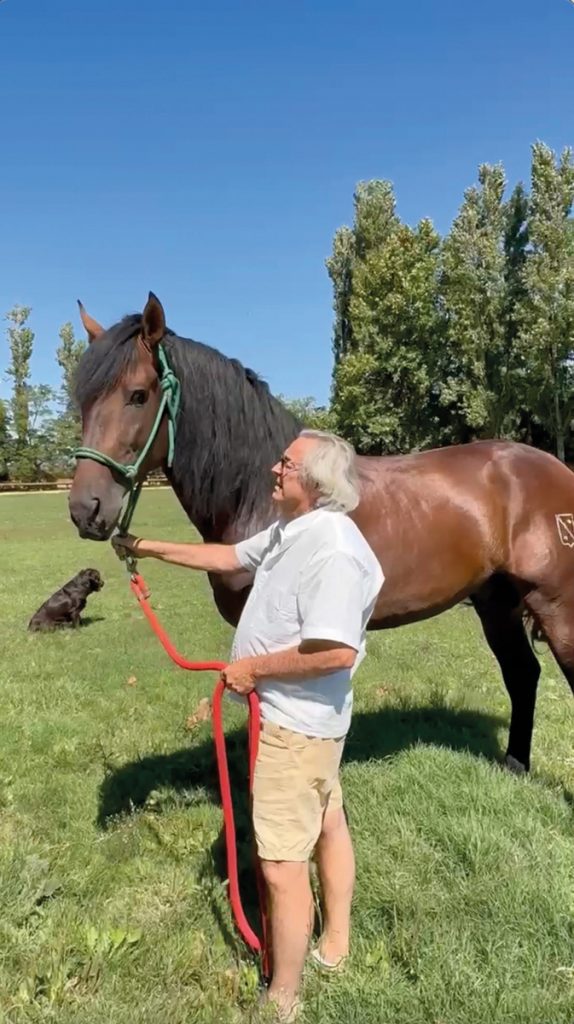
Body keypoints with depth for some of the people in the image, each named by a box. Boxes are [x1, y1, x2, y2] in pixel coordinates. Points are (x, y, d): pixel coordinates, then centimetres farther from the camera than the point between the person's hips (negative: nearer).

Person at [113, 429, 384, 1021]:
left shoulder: (332, 549, -28)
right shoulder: (288, 531, 4)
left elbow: (336, 651, -35)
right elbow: (230, 557, 18)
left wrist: (252, 667, -23)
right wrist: (152, 550, 16)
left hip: (296, 724, -11)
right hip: (300, 716, 11)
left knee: (281, 864, 1)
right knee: (327, 824, 24)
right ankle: (335, 944, 45)